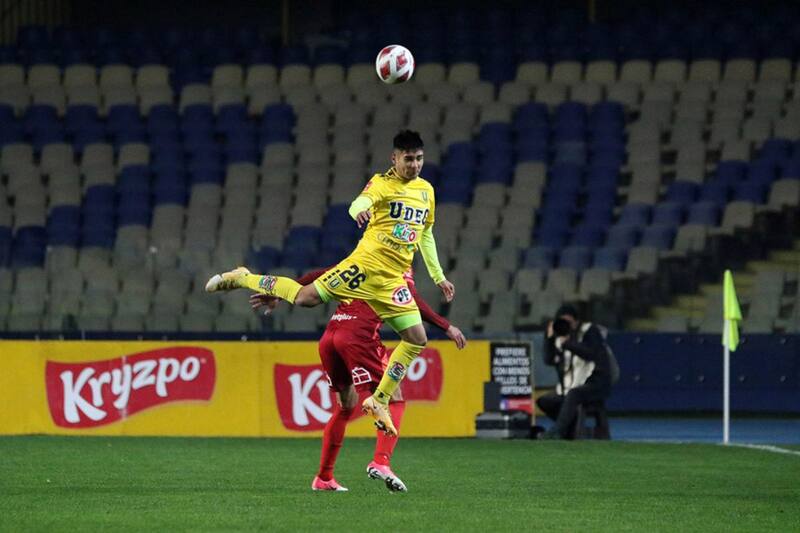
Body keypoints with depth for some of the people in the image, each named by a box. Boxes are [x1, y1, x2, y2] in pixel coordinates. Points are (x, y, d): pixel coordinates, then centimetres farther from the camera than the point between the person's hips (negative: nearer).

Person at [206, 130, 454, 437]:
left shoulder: (426, 191, 15)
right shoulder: (383, 183, -4)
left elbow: (426, 236, 28)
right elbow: (361, 202, -26)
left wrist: (439, 277, 28)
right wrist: (360, 211, -51)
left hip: (392, 280, 6)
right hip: (367, 263, -6)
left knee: (417, 339, -4)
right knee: (306, 298, -15)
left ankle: (379, 401, 6)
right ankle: (241, 279, 8)